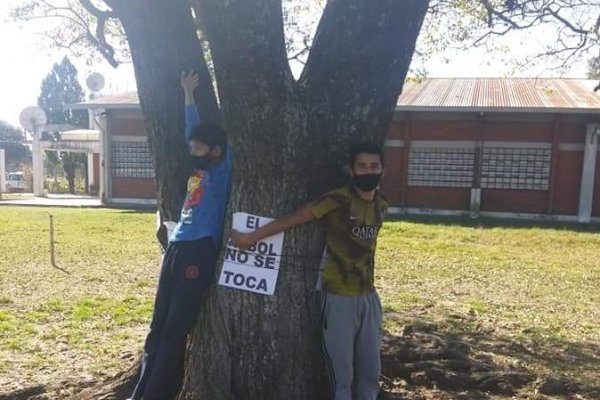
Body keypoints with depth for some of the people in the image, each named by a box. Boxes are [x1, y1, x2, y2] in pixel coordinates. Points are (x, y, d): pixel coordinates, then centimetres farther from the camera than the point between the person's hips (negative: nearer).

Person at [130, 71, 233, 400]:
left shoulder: (223, 170, -1)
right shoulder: (198, 169, 17)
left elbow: (228, 135, 0)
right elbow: (193, 131, 27)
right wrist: (188, 94, 31)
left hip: (199, 253, -8)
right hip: (175, 249, 8)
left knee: (175, 331, -3)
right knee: (158, 327, 11)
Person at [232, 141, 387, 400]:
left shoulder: (380, 207, 4)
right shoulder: (338, 200, -16)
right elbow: (292, 219, -15)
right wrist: (252, 237, -11)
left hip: (368, 297, 6)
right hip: (339, 298, -6)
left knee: (370, 370, 15)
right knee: (341, 371, 6)